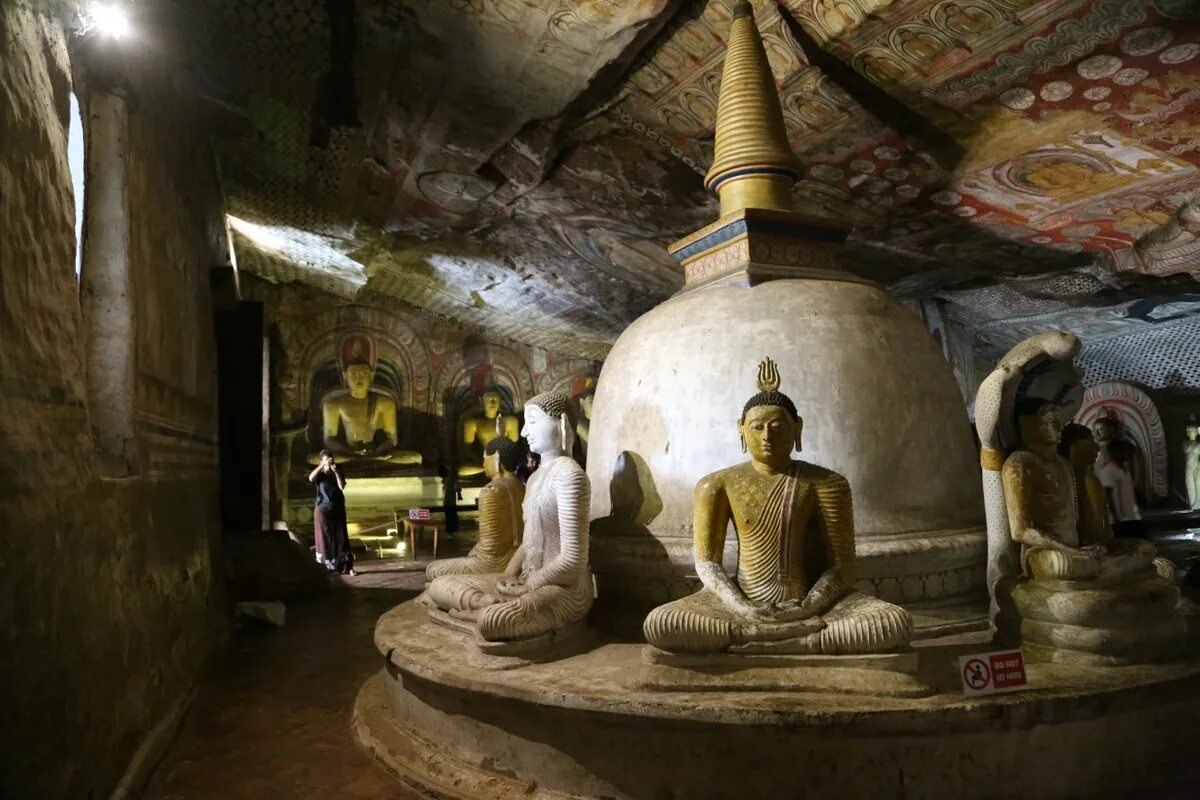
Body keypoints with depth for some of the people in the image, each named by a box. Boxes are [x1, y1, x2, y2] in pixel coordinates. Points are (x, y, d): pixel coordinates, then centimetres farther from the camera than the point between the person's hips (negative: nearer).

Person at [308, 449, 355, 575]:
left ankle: (347, 567, -3)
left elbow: (342, 486, -9)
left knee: (341, 538, -1)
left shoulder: (338, 474, 11)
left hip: (338, 510, 2)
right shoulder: (319, 475, 5)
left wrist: (335, 471, -12)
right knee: (324, 539, -2)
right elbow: (311, 478, -20)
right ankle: (324, 568, 3)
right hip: (323, 510, -2)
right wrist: (322, 465, -22)